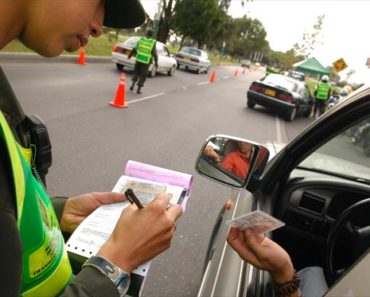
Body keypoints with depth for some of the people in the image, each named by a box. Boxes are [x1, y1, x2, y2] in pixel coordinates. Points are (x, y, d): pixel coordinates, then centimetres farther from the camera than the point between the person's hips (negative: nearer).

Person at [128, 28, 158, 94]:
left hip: (138, 59, 3)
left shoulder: (141, 39, -2)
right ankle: (138, 89, 10)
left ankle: (133, 84, 8)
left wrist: (130, 55, 16)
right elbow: (154, 53, -13)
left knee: (136, 72, 23)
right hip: (146, 62, -2)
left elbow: (135, 49, 3)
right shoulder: (153, 42, -11)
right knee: (143, 75, 9)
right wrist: (156, 62, -5)